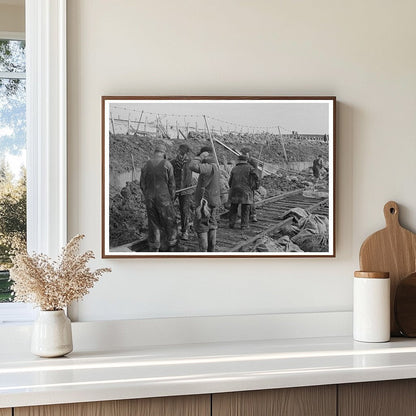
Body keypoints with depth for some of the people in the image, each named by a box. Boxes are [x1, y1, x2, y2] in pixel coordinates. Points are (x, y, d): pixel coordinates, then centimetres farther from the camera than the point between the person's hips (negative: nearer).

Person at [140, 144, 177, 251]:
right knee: (169, 220, 14)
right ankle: (171, 244, 23)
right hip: (164, 198, -3)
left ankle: (154, 248, 15)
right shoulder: (167, 164, -9)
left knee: (153, 222, 12)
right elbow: (171, 183, -7)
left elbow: (142, 184, 4)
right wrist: (172, 198, 5)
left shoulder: (146, 165, 0)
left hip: (149, 199, 3)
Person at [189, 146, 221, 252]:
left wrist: (200, 157, -21)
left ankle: (204, 251, -1)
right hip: (214, 202, 9)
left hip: (205, 202, -9)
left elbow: (193, 167, -34)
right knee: (212, 226, 16)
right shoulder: (215, 166, 11)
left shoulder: (210, 167, -20)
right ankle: (211, 250, 24)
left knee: (201, 227, -2)